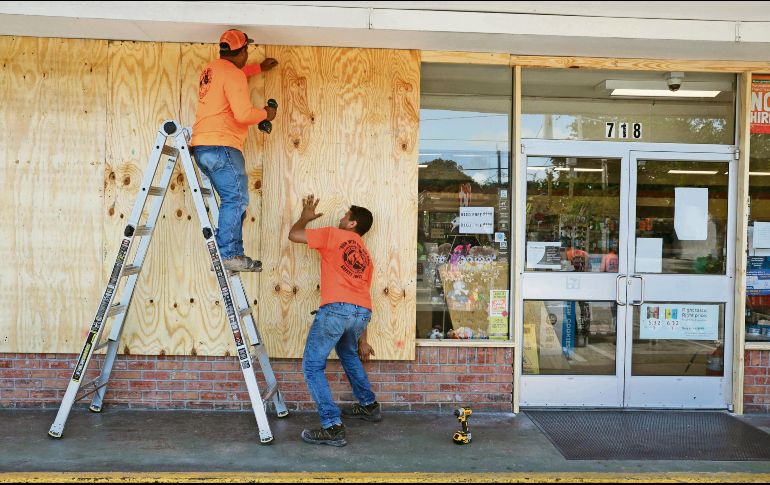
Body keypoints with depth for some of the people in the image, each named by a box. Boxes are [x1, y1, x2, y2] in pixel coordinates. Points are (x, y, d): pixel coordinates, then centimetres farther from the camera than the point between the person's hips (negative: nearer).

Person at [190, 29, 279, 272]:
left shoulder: (212, 69, 20)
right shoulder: (233, 75, -9)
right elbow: (243, 114, -18)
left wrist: (259, 68, 50)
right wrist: (265, 113, 1)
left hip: (202, 147, 10)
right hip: (222, 146, -9)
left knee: (233, 200, 11)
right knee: (236, 199, -10)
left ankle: (232, 253, 9)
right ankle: (229, 255, -14)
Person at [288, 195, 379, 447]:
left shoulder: (333, 234, 13)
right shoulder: (365, 254, 29)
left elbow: (293, 235, 12)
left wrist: (306, 217, 33)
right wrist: (362, 340, 32)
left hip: (336, 308, -7)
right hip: (362, 312, 7)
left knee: (312, 366, 3)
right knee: (348, 354, 35)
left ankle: (333, 427, -5)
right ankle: (369, 406, 43)